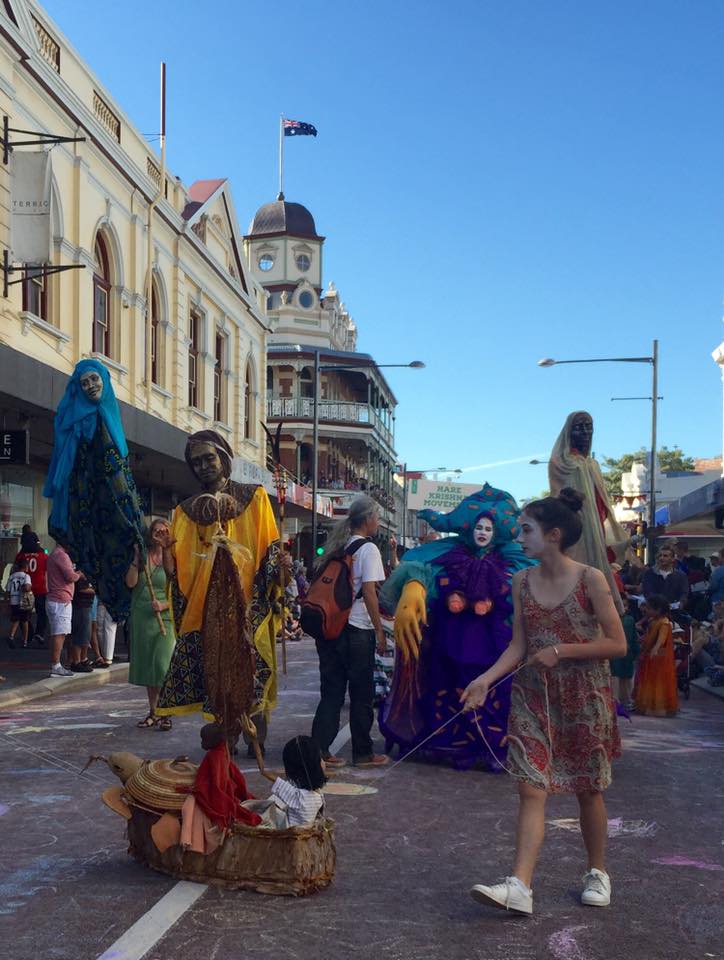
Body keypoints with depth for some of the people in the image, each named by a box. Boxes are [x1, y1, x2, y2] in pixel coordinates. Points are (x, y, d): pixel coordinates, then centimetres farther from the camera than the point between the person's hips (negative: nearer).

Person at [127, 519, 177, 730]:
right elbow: (130, 582, -3)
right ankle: (152, 712, 19)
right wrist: (136, 560, -10)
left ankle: (165, 713, -5)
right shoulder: (142, 556, 8)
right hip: (141, 618, 4)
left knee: (163, 666, -12)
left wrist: (164, 605, -17)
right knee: (146, 666, 9)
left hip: (165, 619, -4)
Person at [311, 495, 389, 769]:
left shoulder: (337, 546, 11)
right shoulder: (368, 549, -9)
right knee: (361, 694, 6)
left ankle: (319, 750, 9)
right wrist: (380, 630, -8)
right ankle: (363, 753, 15)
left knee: (331, 692, 10)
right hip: (357, 630, -7)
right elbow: (369, 593, -14)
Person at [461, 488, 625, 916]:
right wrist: (485, 680, -9)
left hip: (585, 696, -3)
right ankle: (520, 886, -7)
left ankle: (598, 872, 30)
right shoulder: (522, 581, 3)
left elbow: (617, 644, -11)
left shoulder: (590, 580, -11)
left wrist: (561, 651, -17)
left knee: (588, 789, 10)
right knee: (532, 788, -4)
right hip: (534, 696, 4)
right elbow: (518, 646, 4)